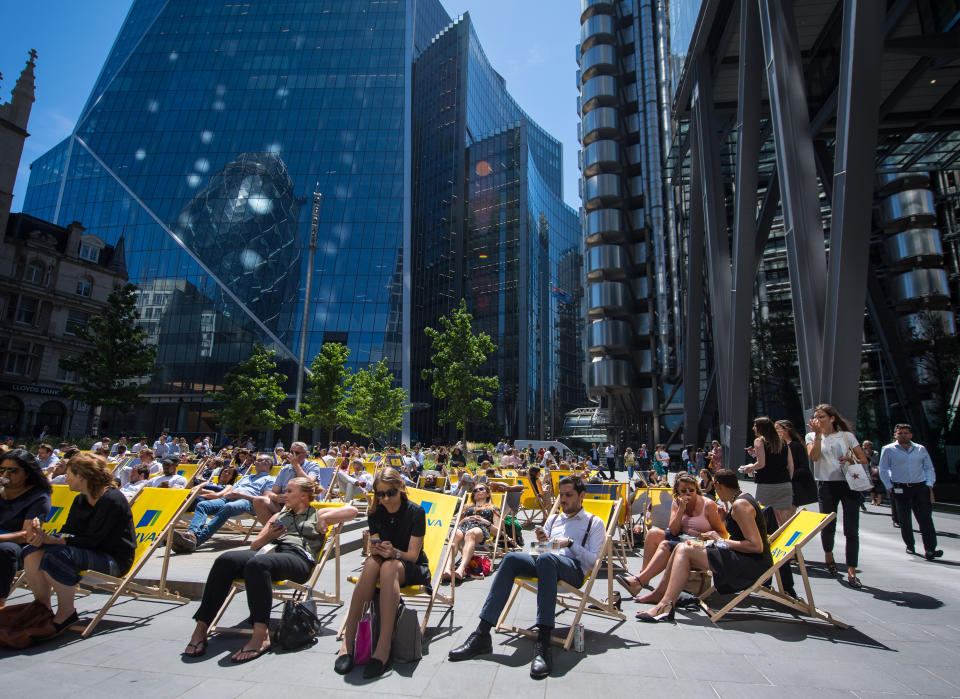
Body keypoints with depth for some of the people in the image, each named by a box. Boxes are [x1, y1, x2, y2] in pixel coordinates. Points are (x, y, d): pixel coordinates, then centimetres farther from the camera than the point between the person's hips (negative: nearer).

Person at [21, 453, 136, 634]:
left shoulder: (112, 500, -17)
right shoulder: (80, 500, 13)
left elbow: (92, 540, -22)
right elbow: (67, 532, 7)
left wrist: (52, 540, -23)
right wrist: (41, 534, -12)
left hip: (113, 560, -9)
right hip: (90, 553, 9)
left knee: (57, 556, -30)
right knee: (33, 552, -6)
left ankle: (66, 613, -14)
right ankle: (43, 608, 2)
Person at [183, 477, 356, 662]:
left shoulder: (317, 514, 23)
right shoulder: (279, 516, 37)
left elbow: (352, 510, 13)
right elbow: (254, 546, 30)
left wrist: (325, 517, 2)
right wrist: (268, 536, 8)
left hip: (298, 558, -5)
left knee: (257, 563, -38)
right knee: (225, 560, -24)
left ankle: (261, 635, -40)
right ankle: (201, 628, -23)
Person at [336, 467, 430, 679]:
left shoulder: (415, 512, -11)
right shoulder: (375, 514, 1)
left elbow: (413, 554, -12)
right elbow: (374, 549, -1)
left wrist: (394, 552, -32)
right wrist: (376, 549, -25)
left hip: (414, 569, -3)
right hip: (384, 564, 3)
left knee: (389, 566, -37)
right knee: (371, 562, -33)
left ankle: (383, 648, -40)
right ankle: (348, 640, -34)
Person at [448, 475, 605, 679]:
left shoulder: (594, 523, 16)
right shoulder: (553, 519, 31)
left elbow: (593, 561, 4)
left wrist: (570, 543, -8)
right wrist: (542, 542, 4)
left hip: (574, 568, -5)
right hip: (545, 563, 5)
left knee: (546, 559, -40)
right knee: (512, 558, -28)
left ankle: (543, 644, -48)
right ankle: (482, 634, -33)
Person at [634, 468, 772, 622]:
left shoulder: (740, 505, -18)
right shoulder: (743, 498, 13)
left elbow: (756, 546, -25)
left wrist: (722, 541, -17)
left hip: (752, 564, -10)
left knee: (685, 551, -17)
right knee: (681, 547, 5)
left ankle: (665, 605, -21)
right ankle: (659, 593, 12)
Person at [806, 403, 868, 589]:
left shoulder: (846, 435, 7)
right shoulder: (812, 436, 6)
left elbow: (864, 459, 6)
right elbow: (813, 456, -12)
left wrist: (851, 461, -14)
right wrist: (818, 434, -15)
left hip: (849, 484, 0)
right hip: (826, 485, 0)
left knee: (851, 530, -4)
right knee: (828, 526, 5)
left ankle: (851, 572, 2)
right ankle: (828, 555, 35)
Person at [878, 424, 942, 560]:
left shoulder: (921, 449, 12)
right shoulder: (888, 450, 4)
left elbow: (929, 468, 15)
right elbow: (883, 470, 7)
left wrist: (929, 485, 3)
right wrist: (890, 487, 0)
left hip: (920, 488, 2)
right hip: (900, 490, -1)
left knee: (926, 518, -8)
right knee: (904, 520, 5)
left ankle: (930, 549, -11)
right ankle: (910, 546, 18)